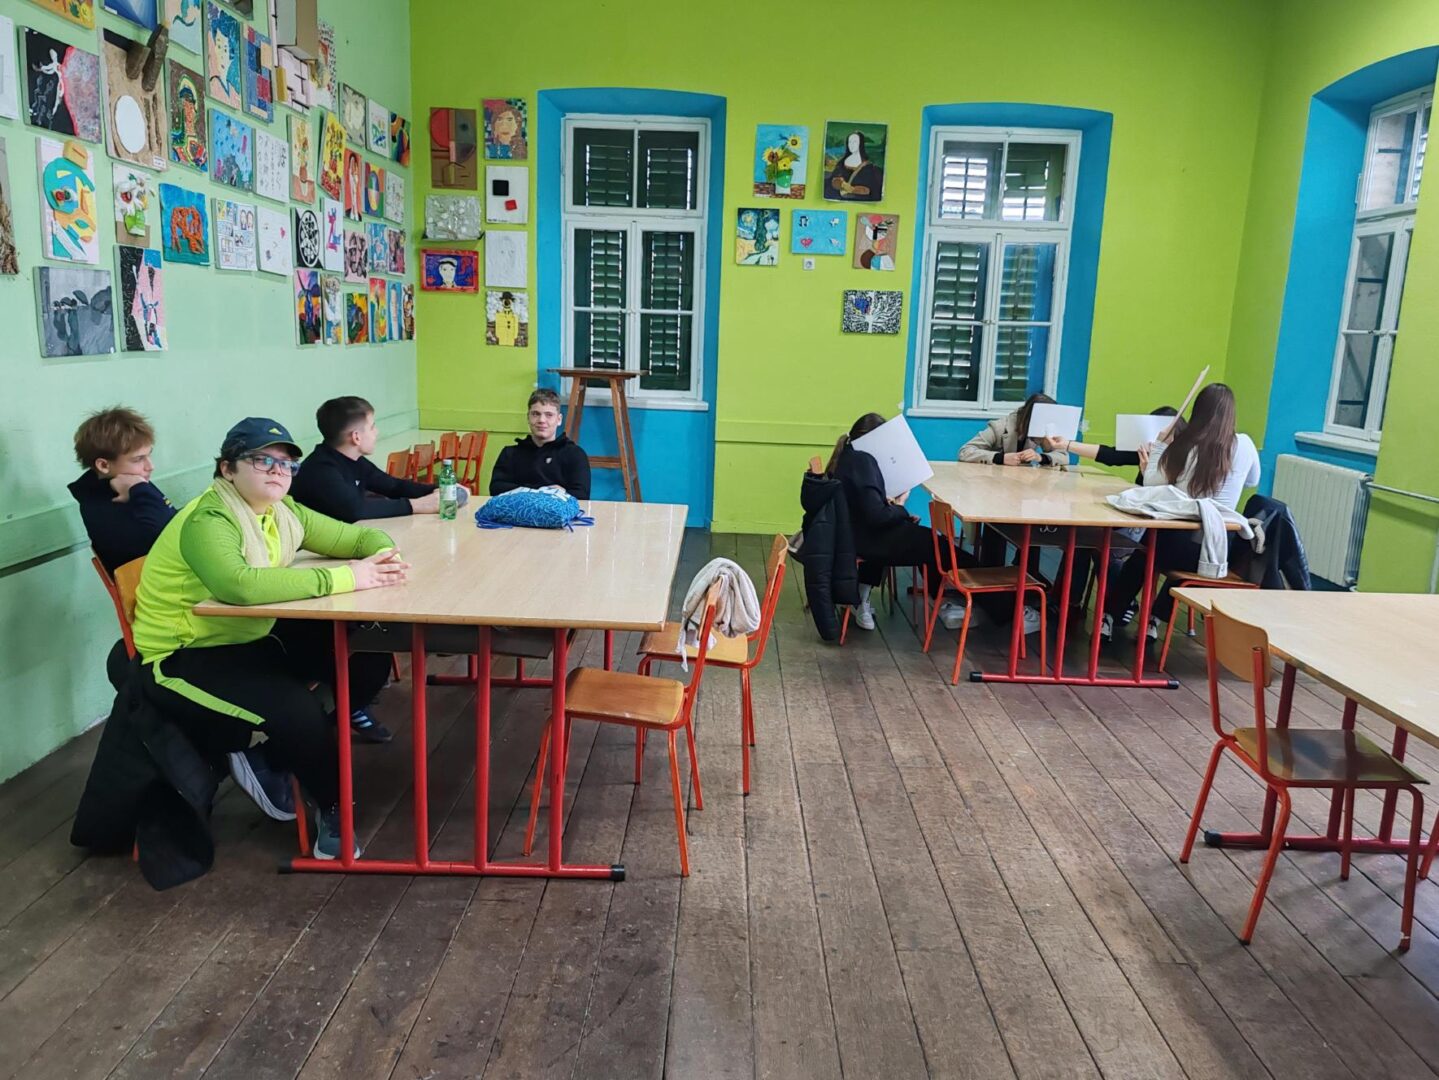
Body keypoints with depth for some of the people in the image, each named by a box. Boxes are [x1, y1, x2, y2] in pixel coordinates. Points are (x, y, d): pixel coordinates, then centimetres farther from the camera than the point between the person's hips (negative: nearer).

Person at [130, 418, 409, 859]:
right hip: (182, 658, -8)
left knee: (369, 661, -5)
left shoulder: (281, 510, 1)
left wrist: (384, 555, -19)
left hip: (251, 638, 9)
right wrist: (343, 577, -41)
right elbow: (239, 584, -44)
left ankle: (266, 751, 9)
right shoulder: (206, 521, -24)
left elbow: (358, 535, 6)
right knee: (297, 712, -29)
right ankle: (332, 809, 1)